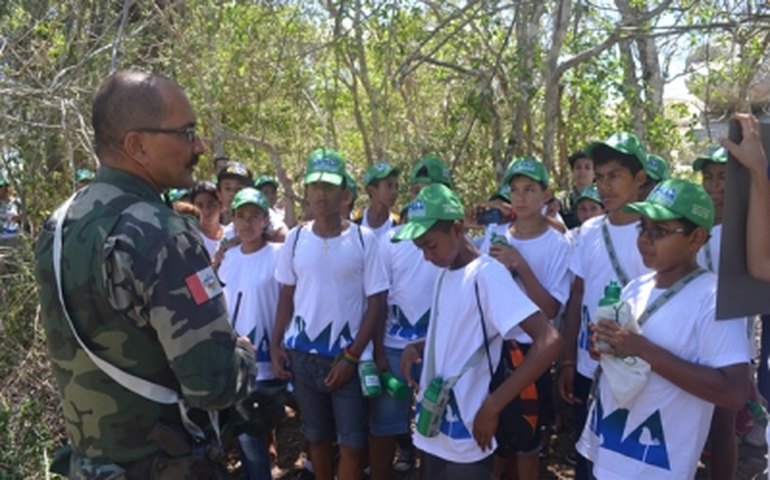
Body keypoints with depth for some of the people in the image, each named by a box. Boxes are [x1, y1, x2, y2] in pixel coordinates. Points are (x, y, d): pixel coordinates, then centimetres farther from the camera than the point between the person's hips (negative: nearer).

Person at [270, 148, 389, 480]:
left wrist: (352, 356, -11)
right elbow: (286, 297, 9)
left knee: (352, 442, 4)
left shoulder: (363, 239, -8)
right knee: (317, 436, 17)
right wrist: (275, 345, 2)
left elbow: (377, 303, -6)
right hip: (302, 355, 3)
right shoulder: (296, 238, 1)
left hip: (347, 356, -3)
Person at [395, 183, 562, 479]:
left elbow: (549, 341, -27)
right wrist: (417, 348, 0)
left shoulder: (487, 275, -18)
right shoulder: (445, 274, 7)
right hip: (432, 428, 8)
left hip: (466, 436, -7)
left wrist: (491, 407, -25)